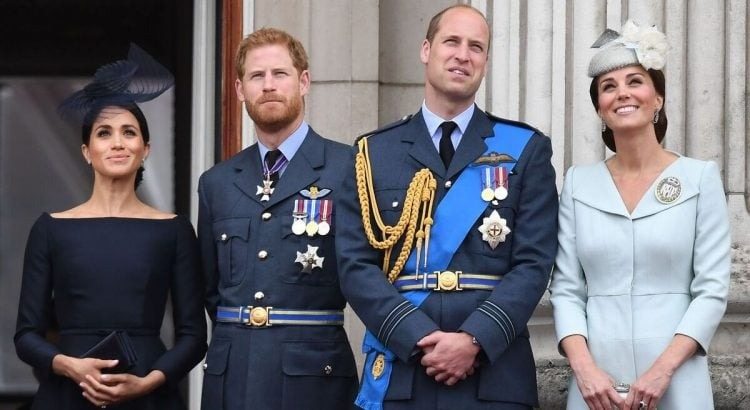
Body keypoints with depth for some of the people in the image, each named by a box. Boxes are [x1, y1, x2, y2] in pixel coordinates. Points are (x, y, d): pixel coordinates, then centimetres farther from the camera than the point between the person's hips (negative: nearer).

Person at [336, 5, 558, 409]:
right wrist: (420, 339, -12)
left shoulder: (526, 149, 7)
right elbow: (356, 265, 1)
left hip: (494, 375, 0)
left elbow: (533, 263, -1)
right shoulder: (374, 153, 9)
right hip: (398, 374, 1)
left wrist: (475, 340, -14)